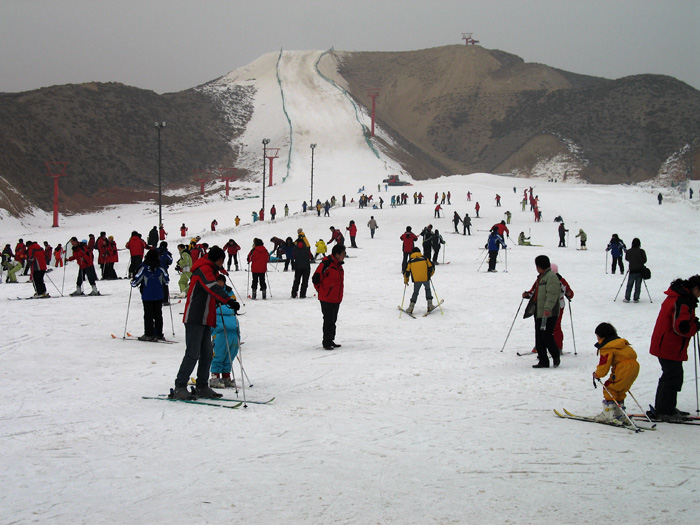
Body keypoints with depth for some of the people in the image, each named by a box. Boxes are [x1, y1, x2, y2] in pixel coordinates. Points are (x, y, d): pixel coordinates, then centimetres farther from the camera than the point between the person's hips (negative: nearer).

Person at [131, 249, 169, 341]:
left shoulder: (143, 268, -11)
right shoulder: (160, 269, -3)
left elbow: (136, 281, -9)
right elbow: (166, 281, 8)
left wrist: (133, 283, 13)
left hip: (147, 296, -3)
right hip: (159, 296, 3)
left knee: (148, 315, 3)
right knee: (158, 314, 10)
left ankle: (149, 334, 0)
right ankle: (159, 334, 11)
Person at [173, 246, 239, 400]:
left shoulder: (211, 271, 23)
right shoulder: (204, 269, -9)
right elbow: (213, 288, -28)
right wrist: (229, 300, -37)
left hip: (205, 320, 10)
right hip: (195, 319, -10)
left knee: (207, 355, 7)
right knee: (193, 354, -12)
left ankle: (202, 388, 12)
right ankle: (180, 387, -8)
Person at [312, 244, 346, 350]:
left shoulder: (338, 265, 11)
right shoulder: (326, 264, -18)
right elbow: (316, 279, -16)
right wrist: (322, 291, -3)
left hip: (336, 299, 9)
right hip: (327, 299, -9)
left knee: (333, 321, 14)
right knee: (328, 320, -6)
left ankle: (330, 341, 21)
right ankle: (327, 342, 0)